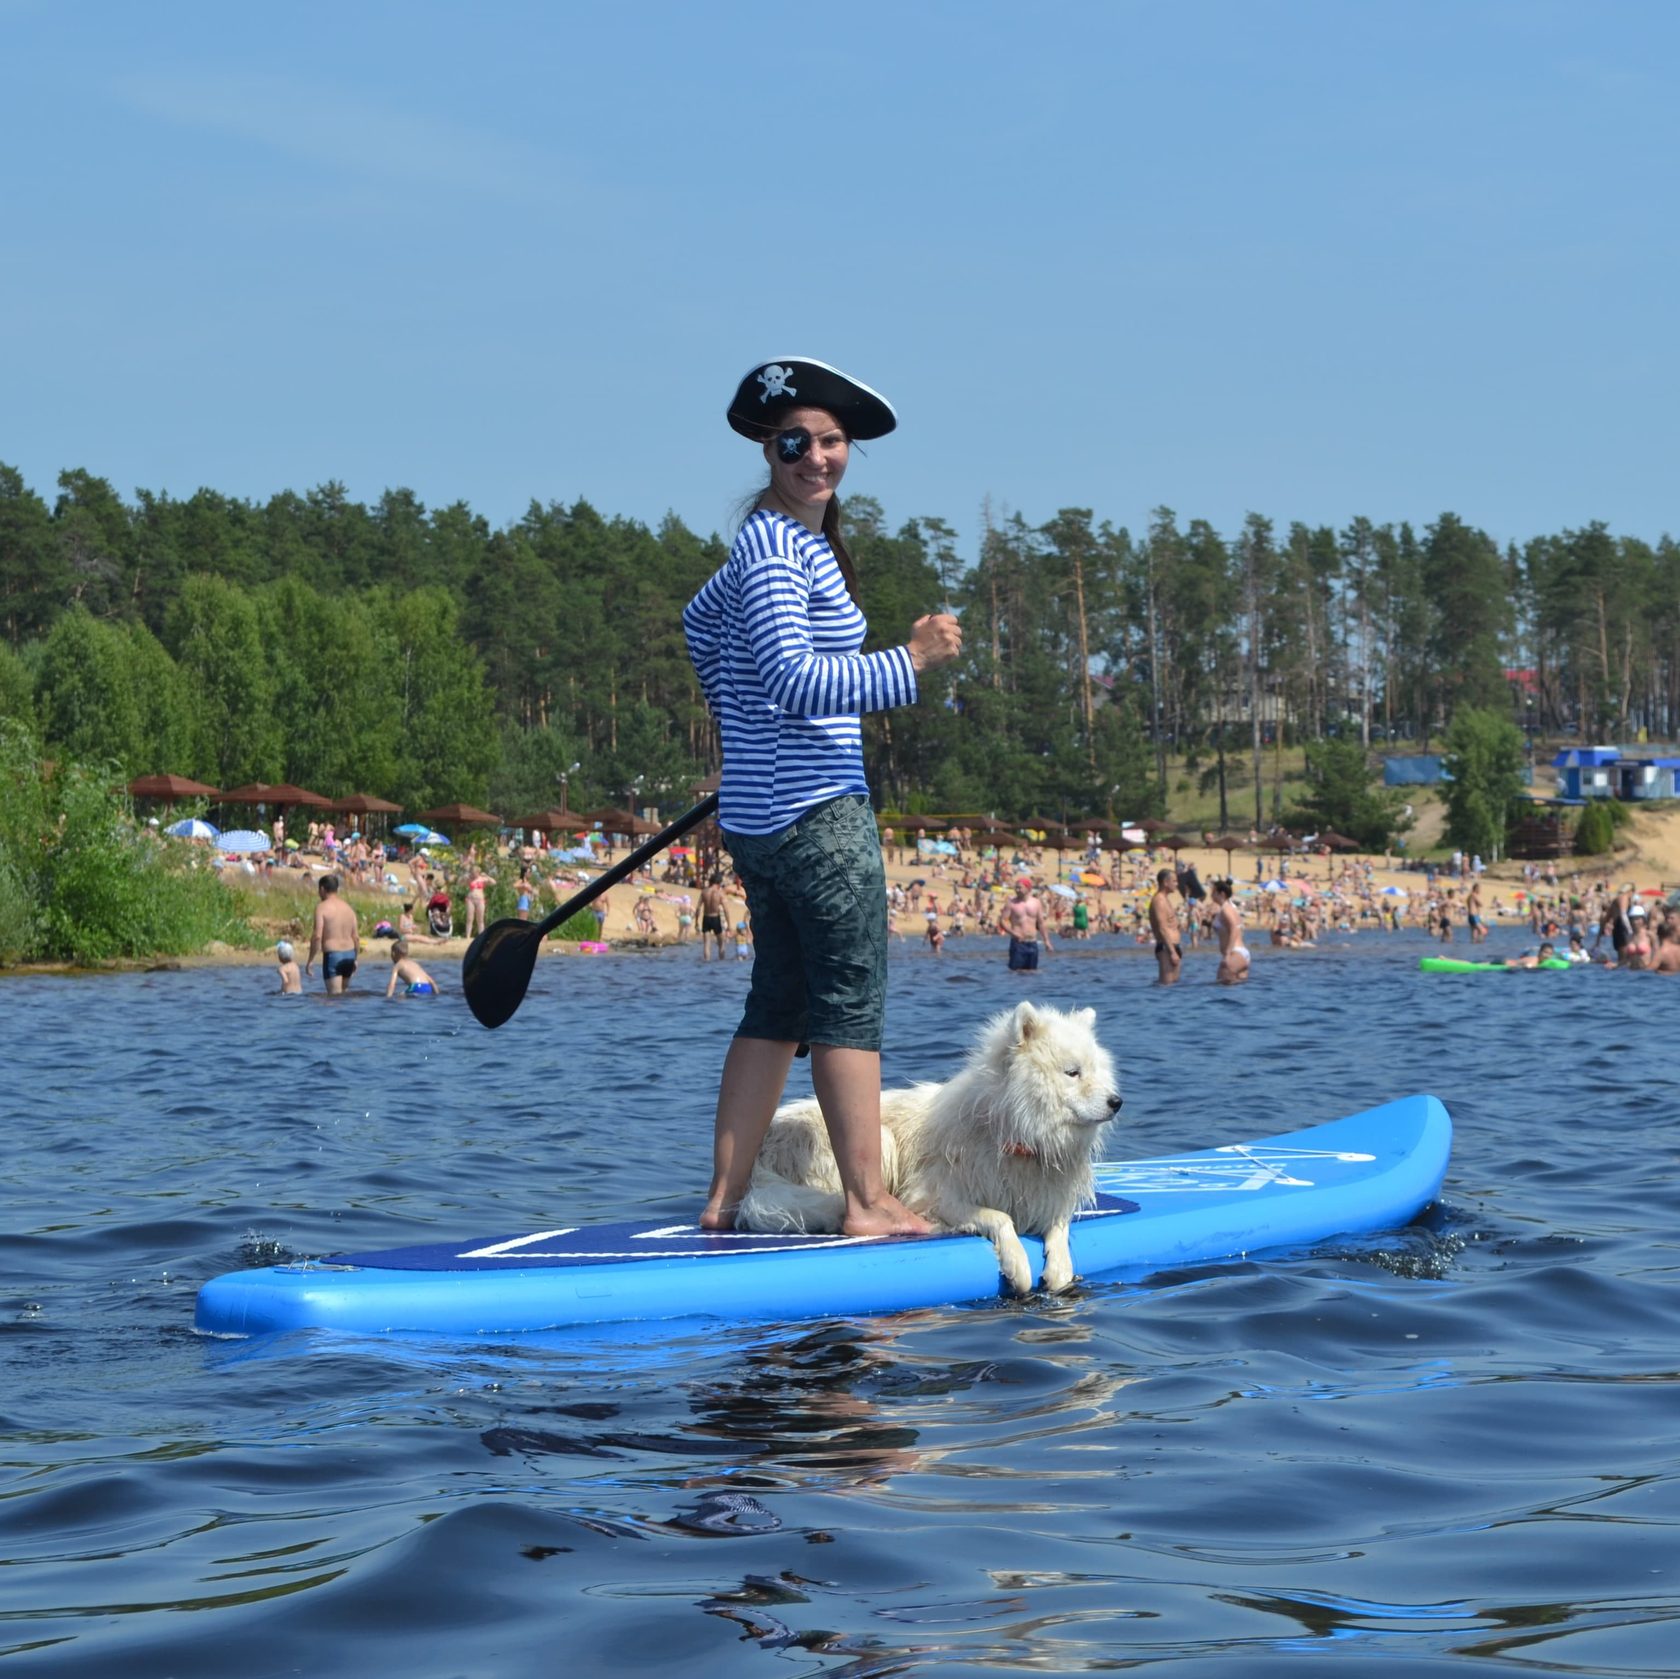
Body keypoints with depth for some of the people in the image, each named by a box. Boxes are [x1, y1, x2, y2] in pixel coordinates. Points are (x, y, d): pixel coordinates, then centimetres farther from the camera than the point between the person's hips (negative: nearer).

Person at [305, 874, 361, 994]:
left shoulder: (322, 907, -8)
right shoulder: (348, 907, 11)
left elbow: (317, 936, -16)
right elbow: (356, 937, 11)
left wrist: (310, 959, -9)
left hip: (332, 954, -7)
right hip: (349, 953, 7)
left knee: (335, 996, -8)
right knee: (344, 993, 18)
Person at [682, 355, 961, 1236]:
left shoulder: (787, 538, 17)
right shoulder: (777, 548, -15)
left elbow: (701, 618, 33)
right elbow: (795, 681, -25)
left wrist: (738, 718, 34)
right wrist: (910, 662, -25)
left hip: (758, 812, 10)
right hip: (818, 811, -10)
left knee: (777, 1008, 12)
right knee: (851, 1003, -5)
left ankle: (724, 1200, 13)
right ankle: (868, 1203, -3)